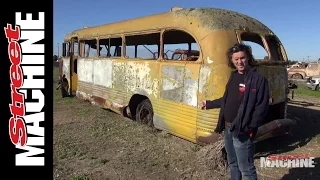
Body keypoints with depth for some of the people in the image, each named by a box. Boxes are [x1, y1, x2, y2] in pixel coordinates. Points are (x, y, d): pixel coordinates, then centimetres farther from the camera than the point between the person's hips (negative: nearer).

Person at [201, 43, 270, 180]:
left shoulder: (258, 78, -13)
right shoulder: (233, 76, 10)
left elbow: (262, 107, -16)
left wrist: (250, 127, -20)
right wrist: (209, 104, 26)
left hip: (242, 131, -8)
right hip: (228, 129, 8)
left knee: (246, 168, 2)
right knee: (232, 163, 23)